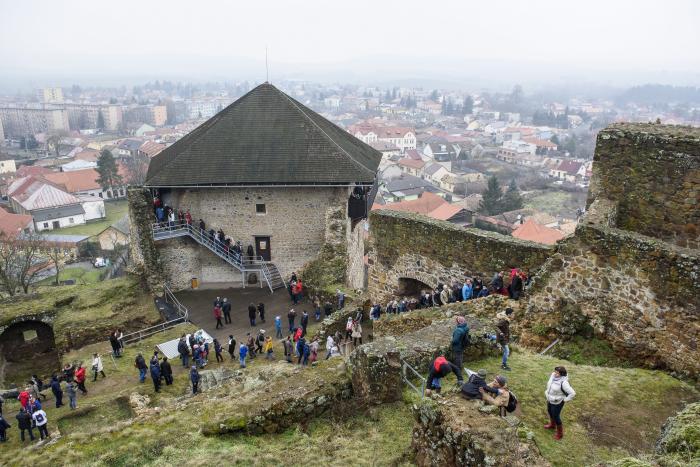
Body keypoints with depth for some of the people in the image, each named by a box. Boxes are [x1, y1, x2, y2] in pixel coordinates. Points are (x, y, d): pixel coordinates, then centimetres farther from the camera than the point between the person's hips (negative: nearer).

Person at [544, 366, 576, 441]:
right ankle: (552, 425, 56)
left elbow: (572, 393, -31)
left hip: (557, 402, -8)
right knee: (550, 412, 28)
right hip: (550, 400, 8)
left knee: (556, 417, 10)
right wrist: (548, 390, 10)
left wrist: (565, 400, -20)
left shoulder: (563, 382, -35)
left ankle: (560, 433, 34)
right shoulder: (553, 375, -13)